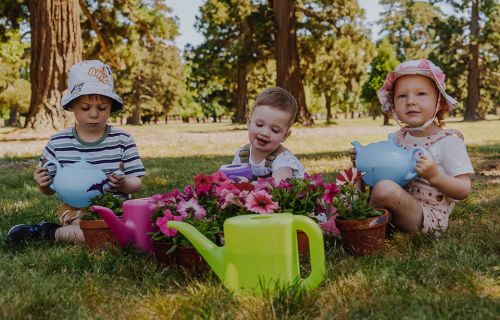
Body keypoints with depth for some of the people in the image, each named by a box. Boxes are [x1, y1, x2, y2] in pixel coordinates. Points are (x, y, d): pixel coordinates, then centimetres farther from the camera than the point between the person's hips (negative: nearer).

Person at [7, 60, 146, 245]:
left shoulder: (122, 140, 2)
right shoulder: (58, 143, 4)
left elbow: (136, 183, 2)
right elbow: (50, 190, 12)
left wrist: (123, 184, -20)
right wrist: (42, 184, -11)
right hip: (75, 211, -3)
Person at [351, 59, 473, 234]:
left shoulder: (449, 141, -11)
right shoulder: (398, 137, 8)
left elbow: (464, 191, -14)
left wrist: (435, 176, -31)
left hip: (428, 217, -7)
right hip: (399, 207, 7)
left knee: (385, 188, -31)